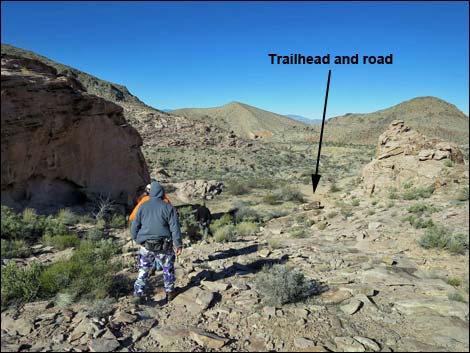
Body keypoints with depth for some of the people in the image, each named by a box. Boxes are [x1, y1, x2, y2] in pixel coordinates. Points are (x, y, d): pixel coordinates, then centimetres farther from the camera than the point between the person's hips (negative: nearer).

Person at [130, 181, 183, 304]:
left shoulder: (143, 206, 3)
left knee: (143, 270, 15)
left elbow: (134, 226, 6)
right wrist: (178, 244, -5)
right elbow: (175, 227, -7)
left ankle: (138, 295, 14)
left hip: (146, 245, 2)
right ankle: (170, 292, 26)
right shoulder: (168, 207, -3)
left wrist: (137, 240, 20)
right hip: (163, 245, -1)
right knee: (168, 268, 17)